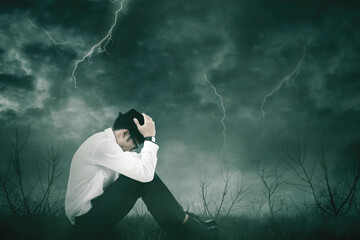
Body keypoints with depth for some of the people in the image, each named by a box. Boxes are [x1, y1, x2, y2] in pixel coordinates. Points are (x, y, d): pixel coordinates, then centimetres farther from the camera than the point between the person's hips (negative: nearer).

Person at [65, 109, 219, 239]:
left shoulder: (105, 140, 9)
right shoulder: (102, 146, -24)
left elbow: (141, 162, 19)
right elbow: (145, 173, -26)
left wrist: (149, 140, 3)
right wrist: (149, 138, -17)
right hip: (86, 220, -10)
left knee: (143, 176, 3)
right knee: (143, 177, -19)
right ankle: (184, 223, -6)